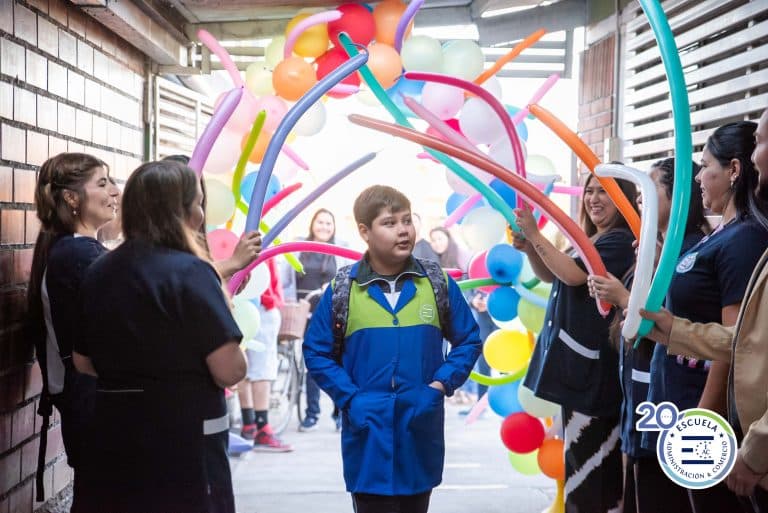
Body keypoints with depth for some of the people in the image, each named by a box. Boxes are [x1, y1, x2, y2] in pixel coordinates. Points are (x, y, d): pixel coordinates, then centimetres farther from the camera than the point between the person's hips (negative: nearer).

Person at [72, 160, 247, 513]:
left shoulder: (98, 273, 4)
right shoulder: (189, 272, -16)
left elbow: (84, 363, 13)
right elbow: (230, 372, -18)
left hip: (112, 436, 6)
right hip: (185, 440, -6)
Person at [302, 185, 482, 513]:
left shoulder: (438, 283, 0)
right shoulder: (342, 289, -4)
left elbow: (468, 341, 7)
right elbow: (317, 352, 1)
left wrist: (441, 385, -6)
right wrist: (349, 398, -10)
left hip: (420, 428, 2)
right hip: (368, 432, -2)